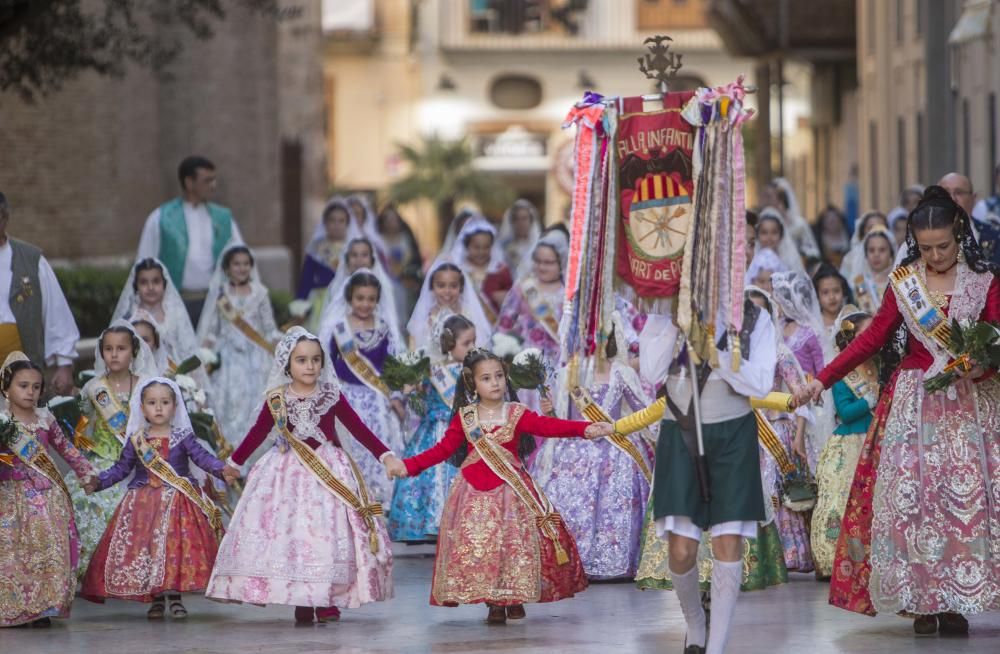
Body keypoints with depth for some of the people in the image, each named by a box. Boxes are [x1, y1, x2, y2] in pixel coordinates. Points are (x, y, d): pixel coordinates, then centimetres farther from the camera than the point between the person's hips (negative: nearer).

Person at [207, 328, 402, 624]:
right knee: (291, 535, -4)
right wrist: (233, 463, 15)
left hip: (329, 472, -1)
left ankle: (327, 600, 1)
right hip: (289, 473, 1)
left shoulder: (331, 396, 0)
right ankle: (302, 602, 2)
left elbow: (359, 429, 1)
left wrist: (386, 456, -6)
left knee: (328, 533, -6)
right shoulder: (276, 400, 1)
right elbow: (258, 433, 11)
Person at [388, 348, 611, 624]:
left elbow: (548, 426, -12)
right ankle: (494, 602, 7)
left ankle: (515, 599, 13)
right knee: (476, 544, -5)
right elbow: (443, 449, 8)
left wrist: (585, 428, -28)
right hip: (475, 492, 1)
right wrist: (408, 466, -1)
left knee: (515, 543, -4)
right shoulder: (464, 418, 5)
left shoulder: (517, 414, 0)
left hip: (511, 488, -1)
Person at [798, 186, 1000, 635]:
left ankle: (956, 601, -3)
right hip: (916, 402, 1)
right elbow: (874, 337, 5)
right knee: (912, 495, -5)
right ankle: (923, 599, 0)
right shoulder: (903, 283, 5)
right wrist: (823, 379, -1)